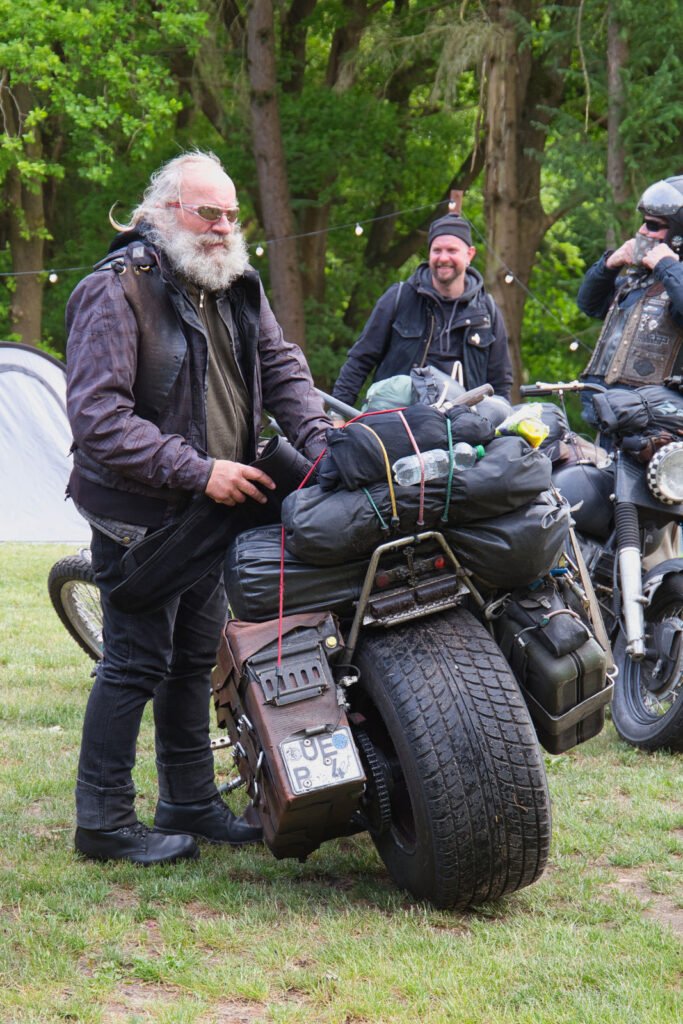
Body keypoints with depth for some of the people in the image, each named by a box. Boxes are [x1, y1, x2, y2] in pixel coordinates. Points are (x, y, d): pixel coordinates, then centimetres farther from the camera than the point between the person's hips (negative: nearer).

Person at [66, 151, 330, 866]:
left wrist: (321, 445, -7)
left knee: (194, 658, 16)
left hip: (209, 508, 8)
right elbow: (97, 416, -23)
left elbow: (280, 368, 12)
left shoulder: (237, 288, 9)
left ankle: (190, 802, 27)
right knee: (136, 663, -6)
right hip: (138, 512, -8)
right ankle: (103, 821, 3)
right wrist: (199, 471, -26)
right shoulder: (115, 291, -16)